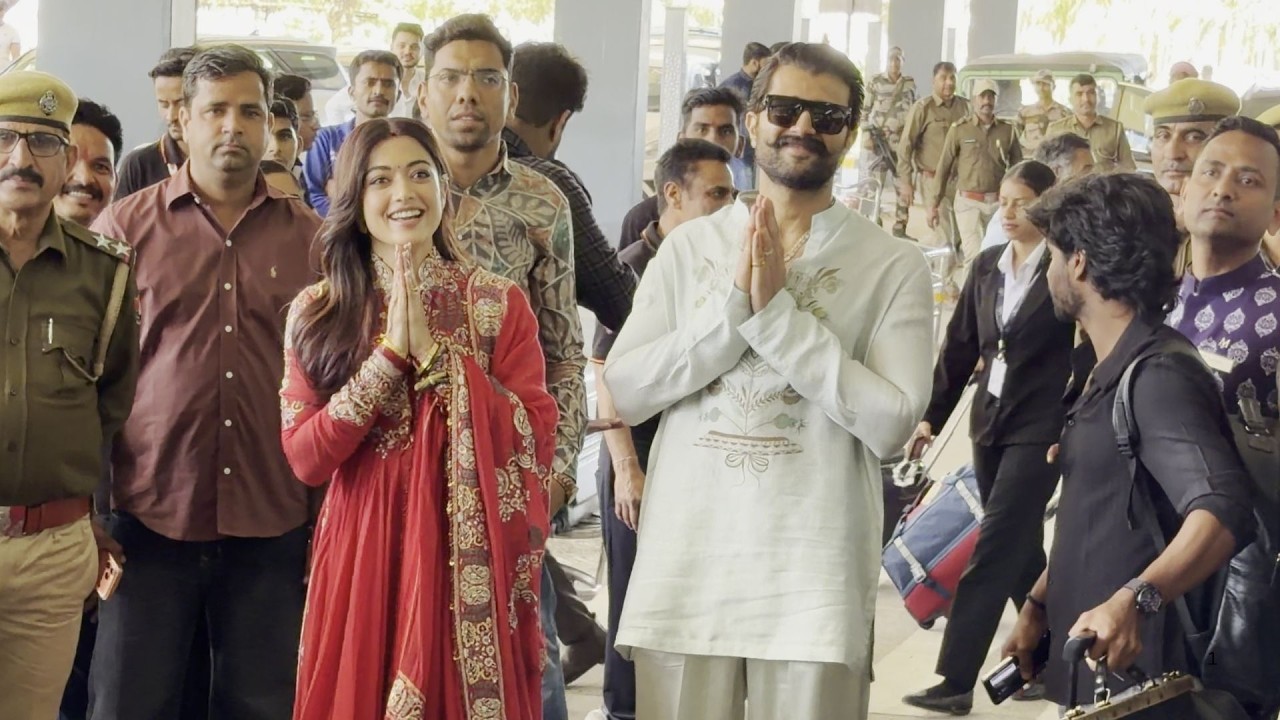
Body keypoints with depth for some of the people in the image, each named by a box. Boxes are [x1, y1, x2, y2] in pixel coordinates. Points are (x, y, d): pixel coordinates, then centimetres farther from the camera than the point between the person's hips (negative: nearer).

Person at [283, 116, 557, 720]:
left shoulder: (499, 303, 1)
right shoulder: (317, 312, 3)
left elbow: (537, 437, -9)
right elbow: (305, 458, -7)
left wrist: (434, 351, -14)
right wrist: (390, 353, -13)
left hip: (468, 555, 0)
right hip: (362, 551, 1)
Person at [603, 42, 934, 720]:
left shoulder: (892, 266, -1)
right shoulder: (688, 246, 7)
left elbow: (890, 422, -12)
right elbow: (623, 392, 0)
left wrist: (778, 311, -14)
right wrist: (734, 306, -11)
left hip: (813, 573, -2)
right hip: (684, 565, 2)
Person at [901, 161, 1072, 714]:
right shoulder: (987, 265, 9)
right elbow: (960, 344, 11)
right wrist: (932, 416, 8)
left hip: (1041, 425, -6)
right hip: (989, 419, 6)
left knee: (994, 549, -9)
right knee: (1021, 549, 14)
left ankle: (956, 681, -9)